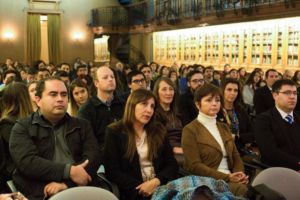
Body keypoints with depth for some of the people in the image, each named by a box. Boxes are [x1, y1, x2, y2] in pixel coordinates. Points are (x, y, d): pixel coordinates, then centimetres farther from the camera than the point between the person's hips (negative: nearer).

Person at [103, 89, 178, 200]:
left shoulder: (158, 130, 12)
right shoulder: (114, 132, 1)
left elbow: (171, 164, 8)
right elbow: (112, 171, -5)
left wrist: (156, 182, -10)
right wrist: (140, 188, -14)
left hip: (160, 187, 3)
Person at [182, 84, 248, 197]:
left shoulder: (224, 127, 19)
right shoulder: (190, 130, -4)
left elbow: (235, 156, 15)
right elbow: (194, 166, -11)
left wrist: (240, 174, -7)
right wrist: (227, 177, -17)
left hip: (231, 179, 7)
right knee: (243, 190, -31)